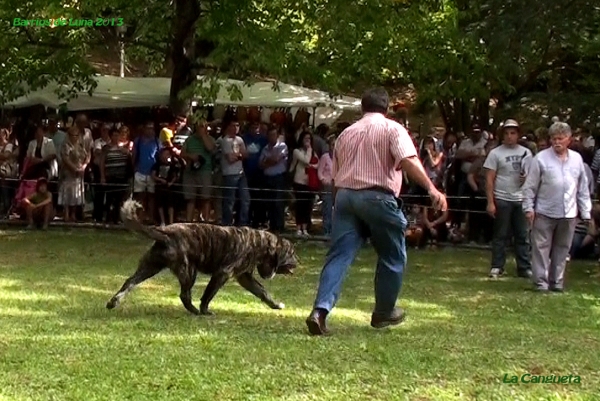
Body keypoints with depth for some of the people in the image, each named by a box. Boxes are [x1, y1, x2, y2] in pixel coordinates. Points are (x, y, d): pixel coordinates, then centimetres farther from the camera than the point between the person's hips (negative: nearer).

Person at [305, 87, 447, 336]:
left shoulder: (346, 133, 20)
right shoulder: (392, 129, 2)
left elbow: (335, 176, 21)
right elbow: (409, 161, -16)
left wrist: (338, 204, 31)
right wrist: (432, 189, -24)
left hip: (345, 195, 5)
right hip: (377, 197, -5)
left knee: (339, 256, -1)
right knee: (392, 257, 14)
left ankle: (320, 311, -17)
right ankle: (384, 313, 23)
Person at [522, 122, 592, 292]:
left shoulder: (577, 159, 6)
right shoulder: (541, 158, -6)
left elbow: (583, 188, 10)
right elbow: (530, 186, -3)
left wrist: (586, 212, 9)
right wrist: (529, 208, -7)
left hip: (569, 214, 4)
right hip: (544, 213, -4)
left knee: (562, 248, 11)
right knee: (541, 248, -1)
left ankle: (557, 281, 20)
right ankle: (541, 281, 5)